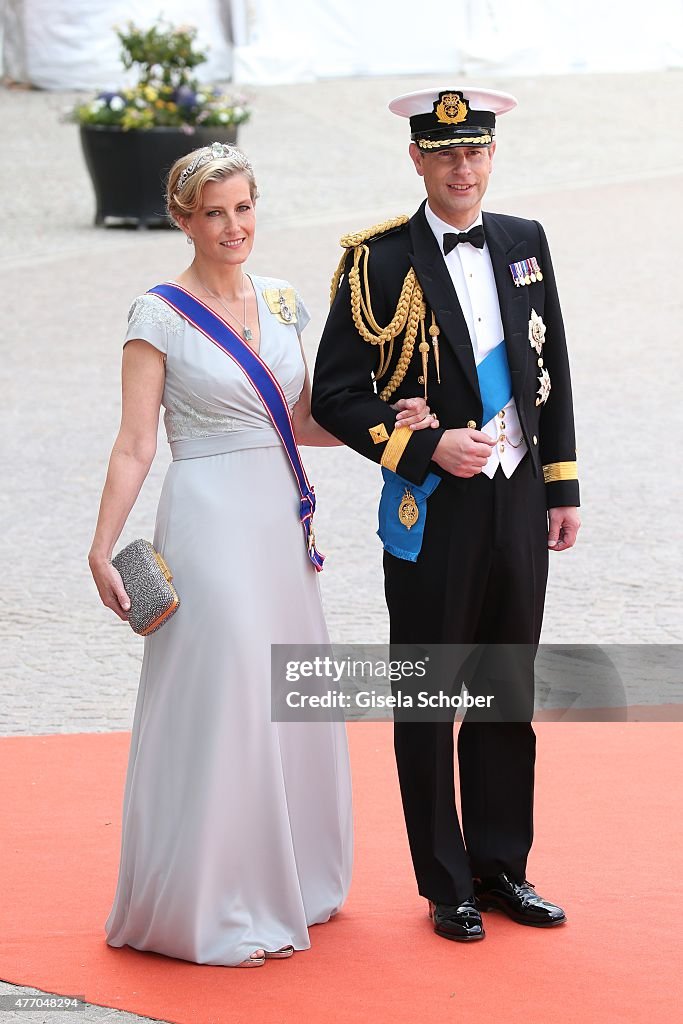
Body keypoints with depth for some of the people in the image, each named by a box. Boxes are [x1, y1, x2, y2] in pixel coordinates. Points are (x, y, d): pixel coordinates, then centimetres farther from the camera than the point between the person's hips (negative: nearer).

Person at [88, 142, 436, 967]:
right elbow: (135, 446, -8)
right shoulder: (160, 316, -7)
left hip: (281, 523, 6)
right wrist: (102, 551, -14)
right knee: (218, 704, -6)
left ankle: (288, 883, 26)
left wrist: (385, 424, 1)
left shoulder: (279, 303, 10)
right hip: (209, 524, -6)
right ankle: (209, 909, 4)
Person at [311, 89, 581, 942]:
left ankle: (501, 866, 25)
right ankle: (445, 884, 16)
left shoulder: (524, 243, 7)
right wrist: (427, 448, -18)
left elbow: (551, 372, 12)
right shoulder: (379, 261, -9)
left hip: (520, 502, 4)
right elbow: (336, 394, -8)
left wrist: (563, 487, 9)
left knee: (509, 696, 12)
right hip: (432, 515, -4)